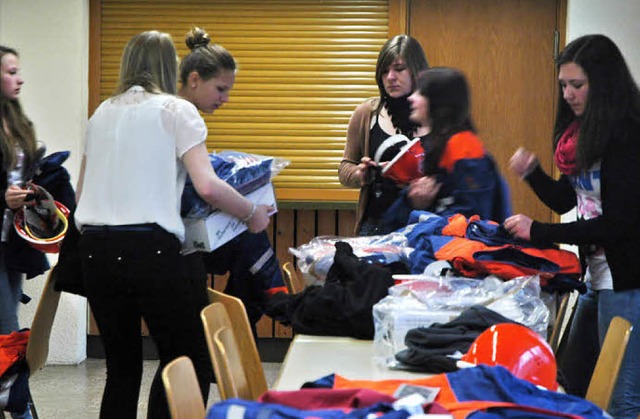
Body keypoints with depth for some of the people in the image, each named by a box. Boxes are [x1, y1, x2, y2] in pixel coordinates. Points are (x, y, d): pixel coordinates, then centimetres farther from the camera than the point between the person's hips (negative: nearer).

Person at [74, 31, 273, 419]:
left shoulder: (102, 114, 16)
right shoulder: (176, 110, 0)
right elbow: (207, 186, -11)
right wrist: (253, 213, 4)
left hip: (95, 250, 6)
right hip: (149, 249, -6)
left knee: (122, 366, 12)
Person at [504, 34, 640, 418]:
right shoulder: (584, 131, 10)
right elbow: (565, 200, 18)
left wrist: (539, 232, -16)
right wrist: (532, 173, -2)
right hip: (598, 276, 10)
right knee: (571, 384, 17)